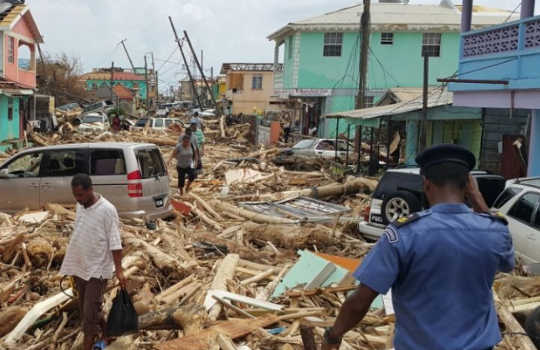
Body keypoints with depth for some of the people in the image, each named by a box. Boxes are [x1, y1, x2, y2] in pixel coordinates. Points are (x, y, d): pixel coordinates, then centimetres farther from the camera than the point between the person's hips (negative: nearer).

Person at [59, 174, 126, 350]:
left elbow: (115, 242, -16)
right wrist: (72, 266, 18)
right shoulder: (80, 206, 5)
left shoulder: (107, 209, -17)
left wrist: (119, 270, -19)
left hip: (97, 269, -7)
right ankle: (103, 334, 32)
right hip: (79, 267, 7)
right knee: (85, 310, 14)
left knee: (90, 312, -5)